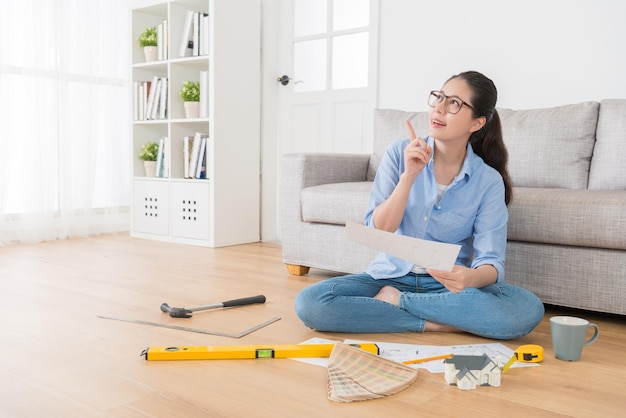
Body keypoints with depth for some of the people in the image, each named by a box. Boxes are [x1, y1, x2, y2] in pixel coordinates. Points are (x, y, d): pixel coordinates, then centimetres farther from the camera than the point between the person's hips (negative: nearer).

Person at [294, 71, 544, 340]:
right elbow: (378, 229, -10)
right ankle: (436, 323, -16)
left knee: (528, 309, -29)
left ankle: (396, 301, -15)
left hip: (447, 286, 0)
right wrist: (409, 176, -23)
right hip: (391, 275, 0)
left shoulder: (489, 181, -6)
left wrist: (471, 278, -36)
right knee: (309, 302, -25)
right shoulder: (401, 152, -4)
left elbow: (491, 261, -12)